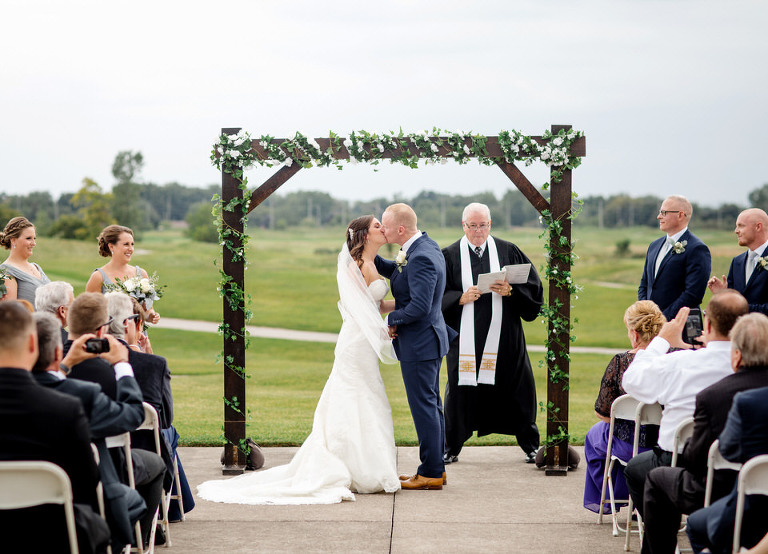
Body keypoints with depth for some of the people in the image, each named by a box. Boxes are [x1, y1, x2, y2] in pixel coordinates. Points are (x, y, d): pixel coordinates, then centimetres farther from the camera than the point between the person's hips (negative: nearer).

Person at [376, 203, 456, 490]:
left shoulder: (421, 257, -24)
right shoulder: (425, 246, 7)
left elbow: (419, 306, -28)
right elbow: (395, 271, 21)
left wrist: (391, 319, -13)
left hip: (419, 343, -11)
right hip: (428, 339, 11)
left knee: (423, 406, -3)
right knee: (431, 404, 16)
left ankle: (431, 473, 4)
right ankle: (436, 468, 25)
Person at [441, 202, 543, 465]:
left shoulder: (508, 252, 5)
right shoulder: (450, 256, 4)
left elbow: (533, 288, 3)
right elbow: (439, 296, 1)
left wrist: (510, 292, -14)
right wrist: (461, 298, -16)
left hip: (503, 338, 1)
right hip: (465, 339, -1)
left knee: (516, 389, 5)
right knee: (461, 390, 1)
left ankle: (530, 445, 20)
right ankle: (452, 448, 15)